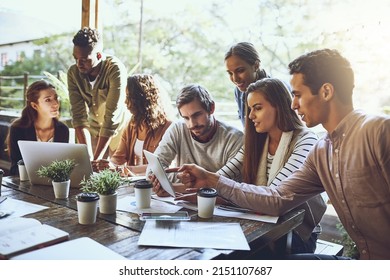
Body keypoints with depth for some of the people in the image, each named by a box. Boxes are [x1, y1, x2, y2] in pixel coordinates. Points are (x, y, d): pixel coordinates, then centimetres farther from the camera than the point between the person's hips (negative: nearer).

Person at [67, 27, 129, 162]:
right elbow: (79, 115, -18)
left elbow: (112, 117, -31)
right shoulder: (73, 72, -14)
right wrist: (88, 155, -29)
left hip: (119, 129, -3)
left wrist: (96, 159, -32)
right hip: (93, 128, 4)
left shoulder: (116, 69, -27)